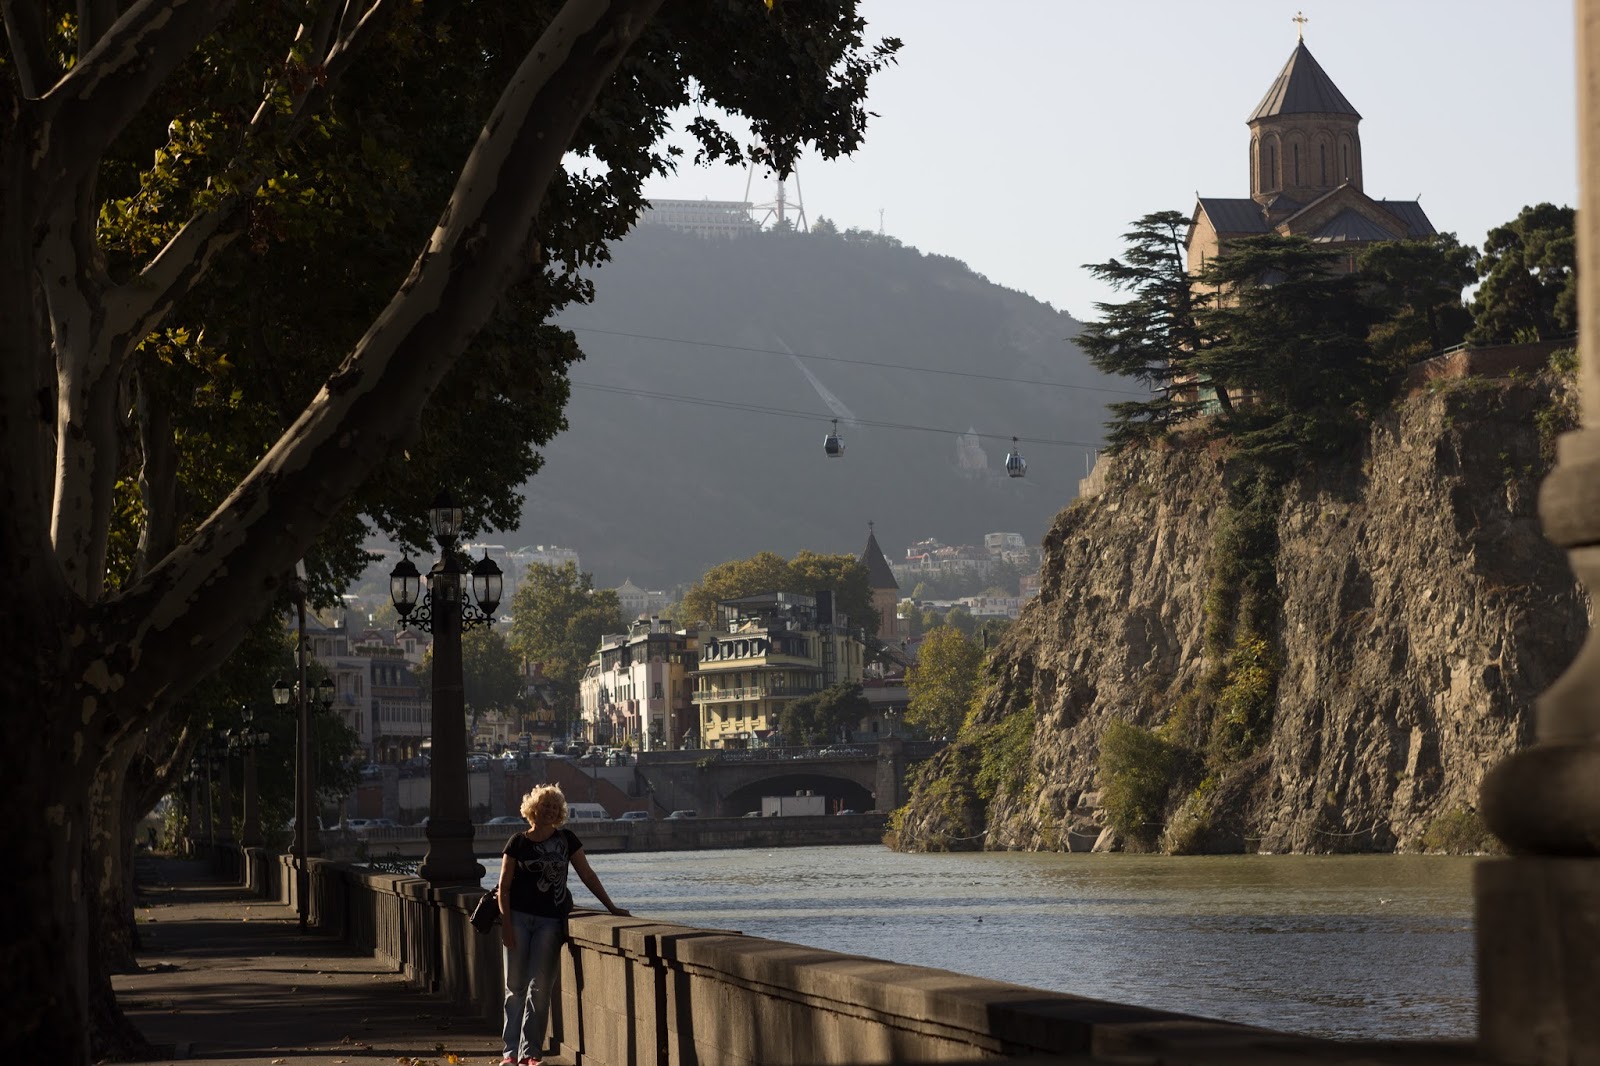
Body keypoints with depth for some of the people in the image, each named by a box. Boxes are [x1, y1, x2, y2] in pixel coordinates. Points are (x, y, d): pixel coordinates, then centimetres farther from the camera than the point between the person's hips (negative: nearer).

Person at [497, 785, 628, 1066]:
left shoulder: (566, 840, 7)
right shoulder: (519, 842, 1)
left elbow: (587, 875, 9)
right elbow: (504, 886, 0)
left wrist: (612, 907, 4)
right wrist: (506, 923, -9)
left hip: (549, 920, 1)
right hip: (519, 917, -1)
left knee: (539, 988, -3)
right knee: (515, 986, 0)